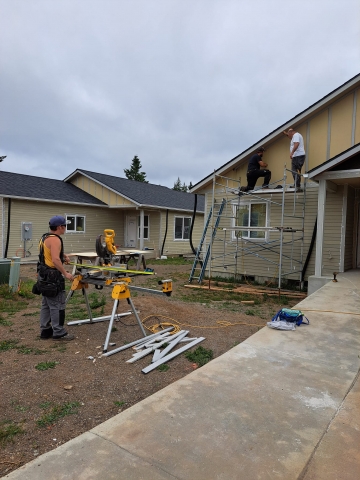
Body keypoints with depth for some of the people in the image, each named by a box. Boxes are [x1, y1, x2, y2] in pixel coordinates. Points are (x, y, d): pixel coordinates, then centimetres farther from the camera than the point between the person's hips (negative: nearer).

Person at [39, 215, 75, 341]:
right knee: (57, 305, -4)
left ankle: (45, 330, 24)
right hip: (52, 276, -11)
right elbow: (55, 260, -28)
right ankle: (59, 333, 3)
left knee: (46, 304, 16)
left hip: (44, 275, 11)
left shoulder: (45, 237, 13)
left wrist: (62, 255, 17)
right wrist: (65, 273, -22)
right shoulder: (55, 239, -20)